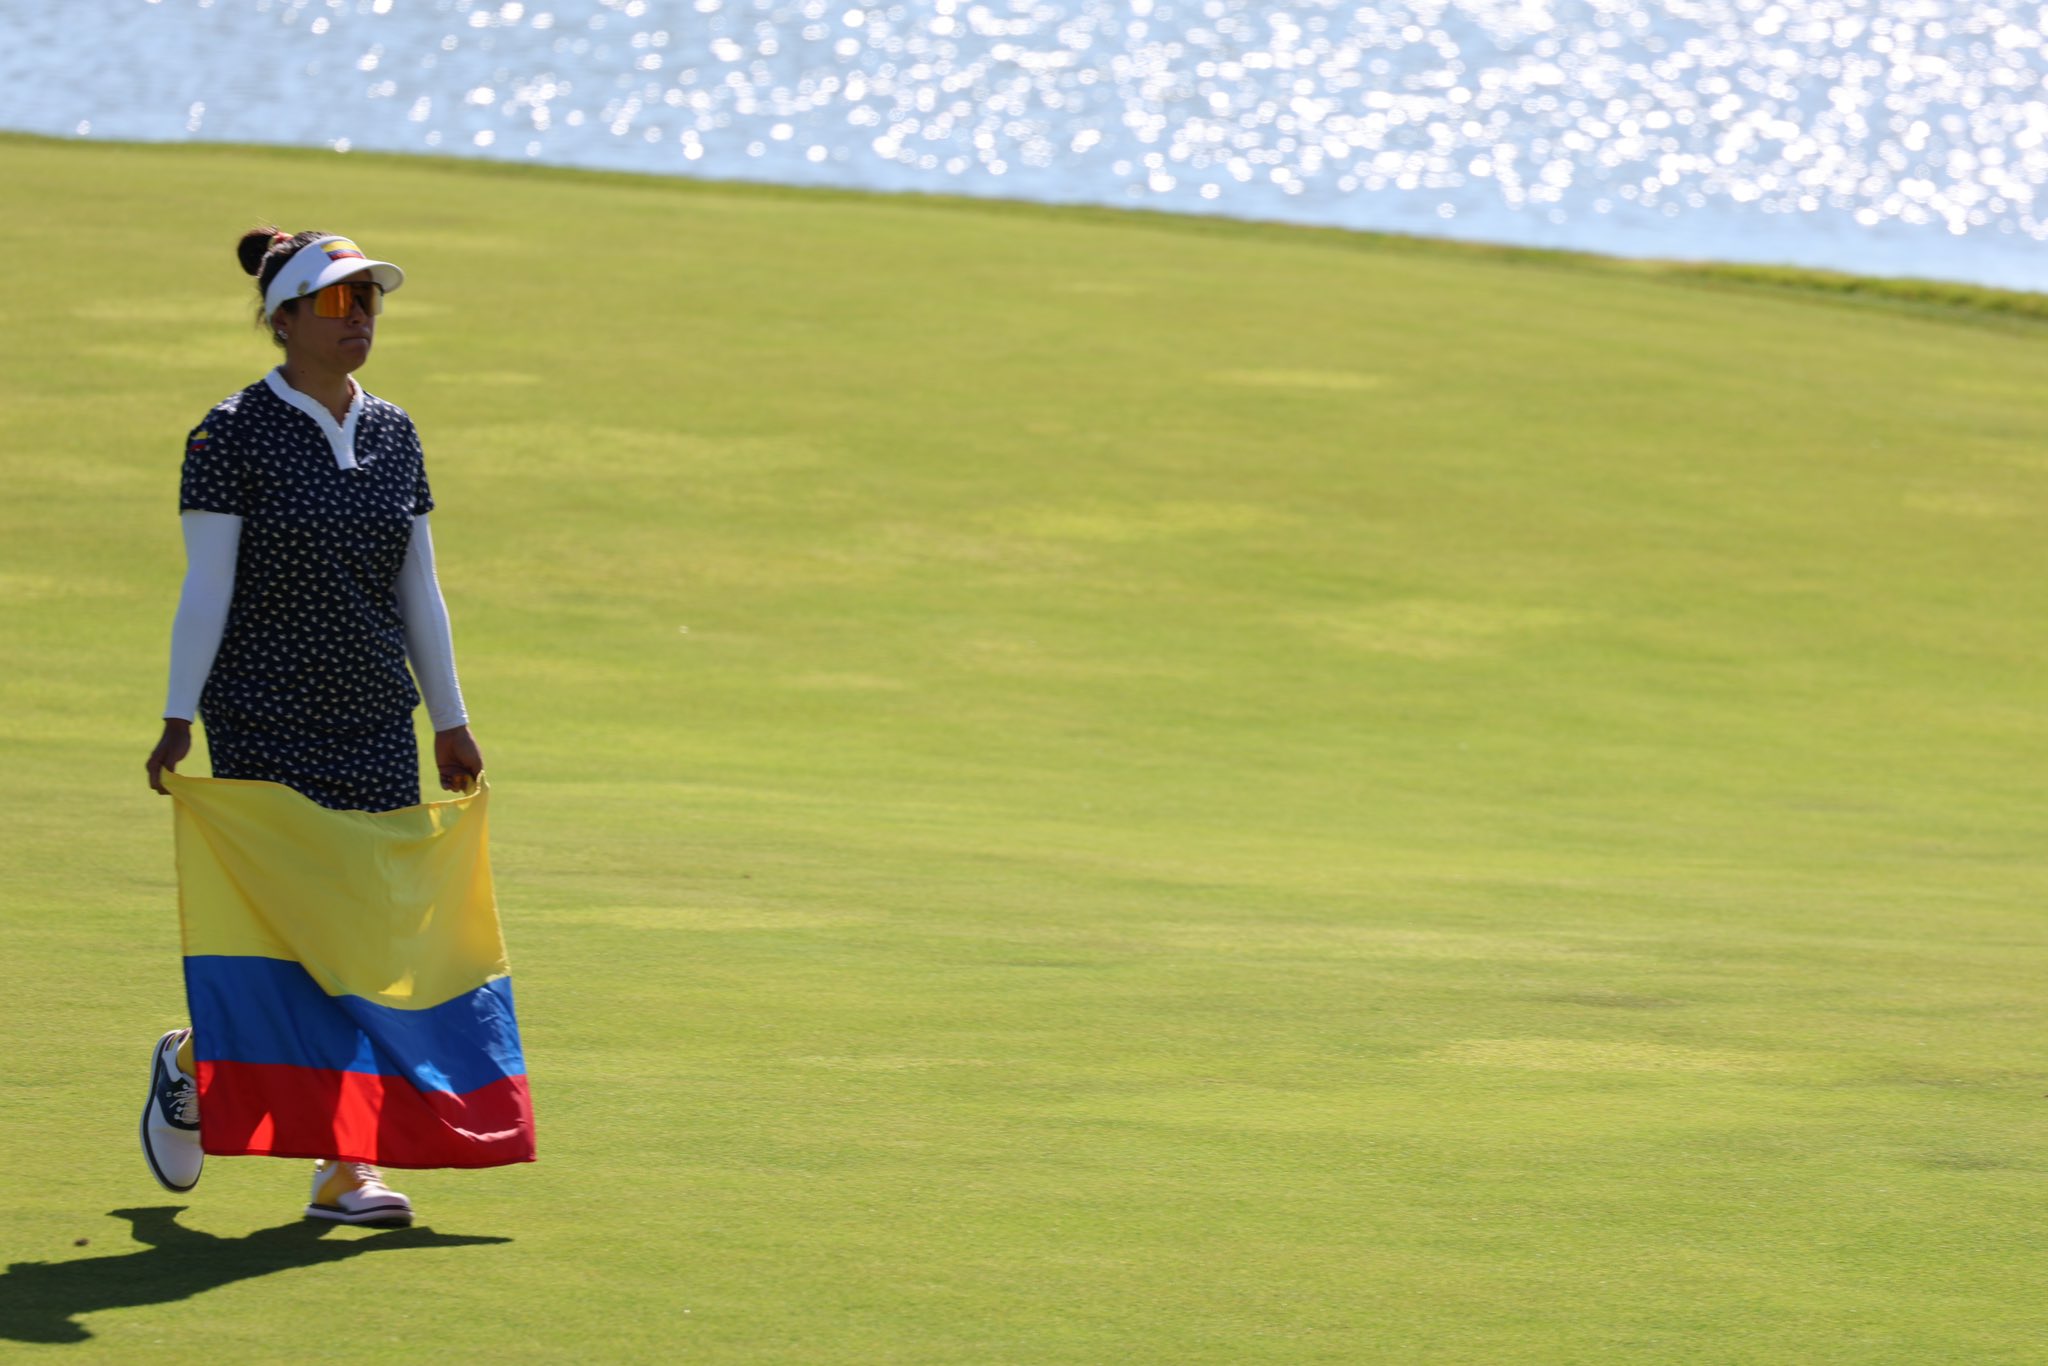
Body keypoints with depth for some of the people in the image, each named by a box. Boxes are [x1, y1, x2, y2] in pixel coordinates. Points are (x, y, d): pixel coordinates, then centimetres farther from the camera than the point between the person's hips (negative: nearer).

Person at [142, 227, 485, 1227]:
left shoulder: (394, 436, 11)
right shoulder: (232, 436, -6)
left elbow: (419, 590, 15)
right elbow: (205, 589, -8)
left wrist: (451, 719, 14)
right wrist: (178, 719, -12)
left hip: (377, 727, 6)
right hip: (263, 722, -5)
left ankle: (346, 1170, 5)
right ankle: (189, 1062, 22)